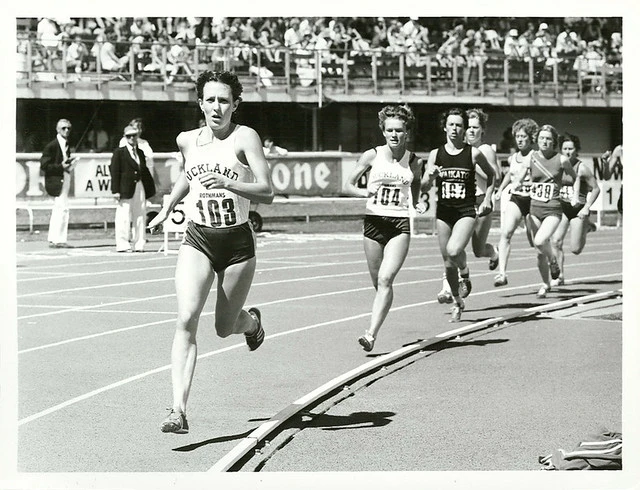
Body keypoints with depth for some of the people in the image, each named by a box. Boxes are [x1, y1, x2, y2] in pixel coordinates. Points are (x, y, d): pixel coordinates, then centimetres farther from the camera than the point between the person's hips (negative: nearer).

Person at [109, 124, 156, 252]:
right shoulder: (119, 152, -1)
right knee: (124, 217, -5)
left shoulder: (140, 153, 16)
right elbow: (114, 172, -5)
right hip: (126, 189, -6)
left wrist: (150, 189, 11)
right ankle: (122, 245, 0)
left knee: (140, 217, 7)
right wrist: (116, 190, -13)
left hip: (140, 188, 6)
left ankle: (139, 245, 13)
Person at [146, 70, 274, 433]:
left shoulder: (245, 137, -9)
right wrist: (167, 209, 25)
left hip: (238, 243, -2)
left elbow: (267, 193, -17)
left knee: (224, 328, 12)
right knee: (187, 319, -18)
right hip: (198, 240, 2)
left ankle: (252, 321, 51)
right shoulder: (188, 140, 5)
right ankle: (179, 410, -22)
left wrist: (225, 182, -30)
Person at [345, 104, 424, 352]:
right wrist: (364, 192, -12)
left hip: (400, 224, -1)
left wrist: (416, 201, 3)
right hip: (374, 221, 1)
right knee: (378, 283, 9)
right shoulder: (372, 156, 1)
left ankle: (372, 333, -21)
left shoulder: (414, 161, 4)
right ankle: (374, 331, 31)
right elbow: (349, 184, 7)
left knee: (385, 279, -17)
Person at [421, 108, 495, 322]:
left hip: (467, 210, -3)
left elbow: (491, 174, 13)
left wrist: (487, 198, 4)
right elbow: (424, 187, 3)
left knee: (454, 251, -26)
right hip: (443, 210, 3)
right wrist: (431, 177, -18)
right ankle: (457, 302, 26)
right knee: (447, 261, 7)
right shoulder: (435, 154, 2)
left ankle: (465, 273, 9)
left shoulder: (473, 153, -3)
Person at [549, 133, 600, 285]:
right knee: (556, 241, -14)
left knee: (576, 250, -2)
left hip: (578, 209, -4)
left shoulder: (581, 168, -10)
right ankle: (560, 276, -3)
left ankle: (586, 228, 30)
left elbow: (596, 189, -5)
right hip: (562, 208, 4)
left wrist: (587, 207, -14)